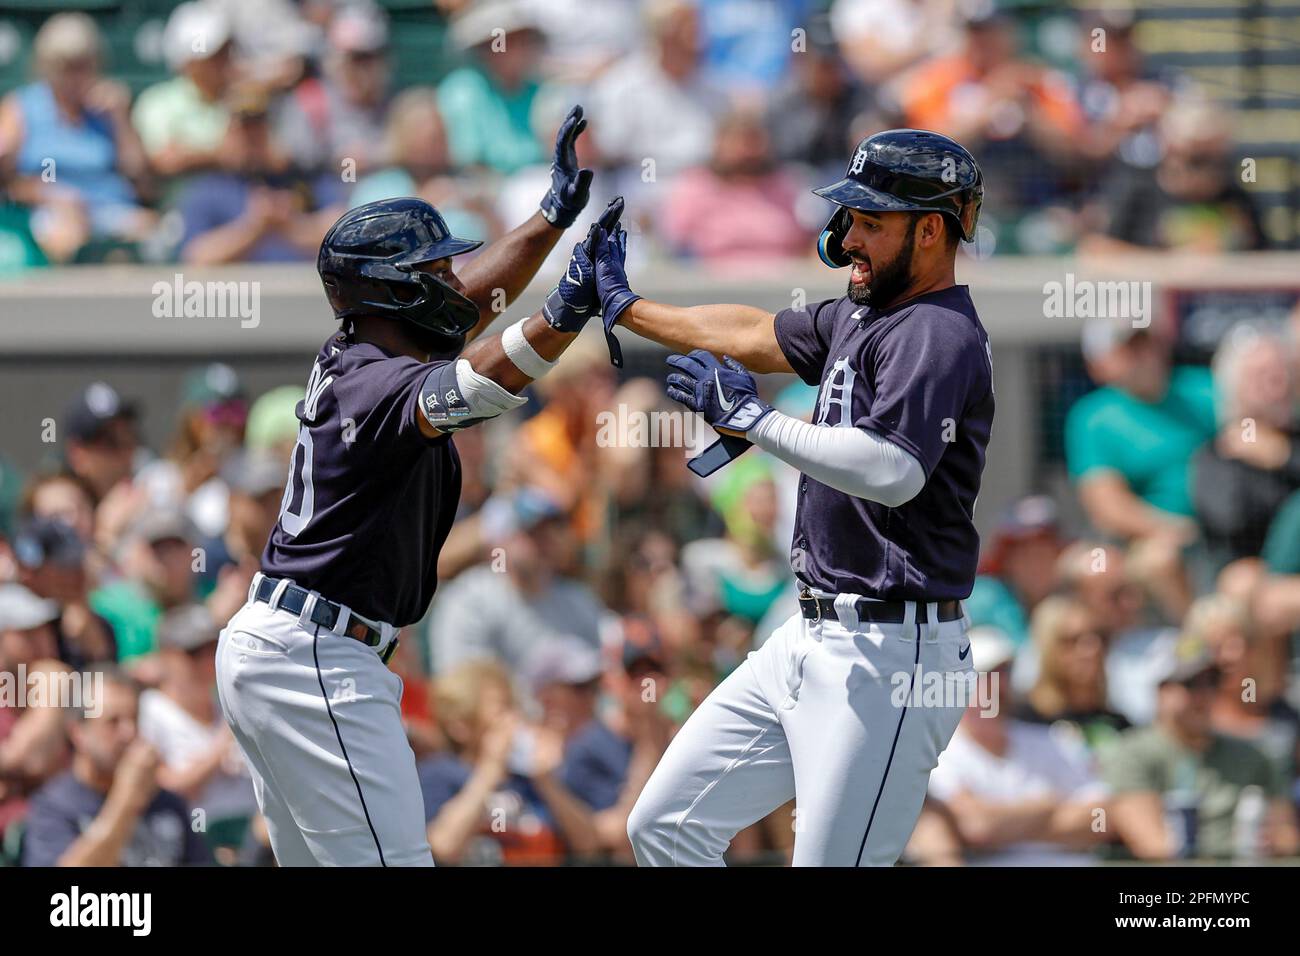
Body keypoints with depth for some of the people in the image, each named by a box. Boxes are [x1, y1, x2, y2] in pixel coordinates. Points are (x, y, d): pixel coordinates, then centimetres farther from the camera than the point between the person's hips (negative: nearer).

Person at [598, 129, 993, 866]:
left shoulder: (939, 335, -16)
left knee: (833, 860, -14)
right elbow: (754, 336, 31)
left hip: (892, 651, -10)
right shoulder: (861, 317, 14)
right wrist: (623, 307, 40)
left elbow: (895, 471, -32)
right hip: (813, 640, 10)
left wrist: (752, 419, -24)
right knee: (667, 825, 11)